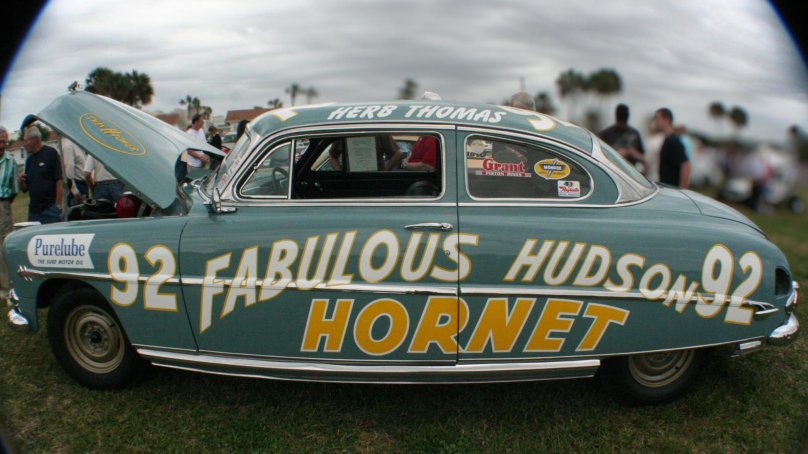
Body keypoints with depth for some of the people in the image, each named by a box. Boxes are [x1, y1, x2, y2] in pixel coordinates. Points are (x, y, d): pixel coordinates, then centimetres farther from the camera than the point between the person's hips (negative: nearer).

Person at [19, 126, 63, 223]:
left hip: (50, 209, -7)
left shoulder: (51, 153, -4)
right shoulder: (29, 159, 15)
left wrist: (58, 205, -15)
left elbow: (59, 181, -10)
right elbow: (25, 189, 19)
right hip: (33, 211, 7)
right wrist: (21, 182, -4)